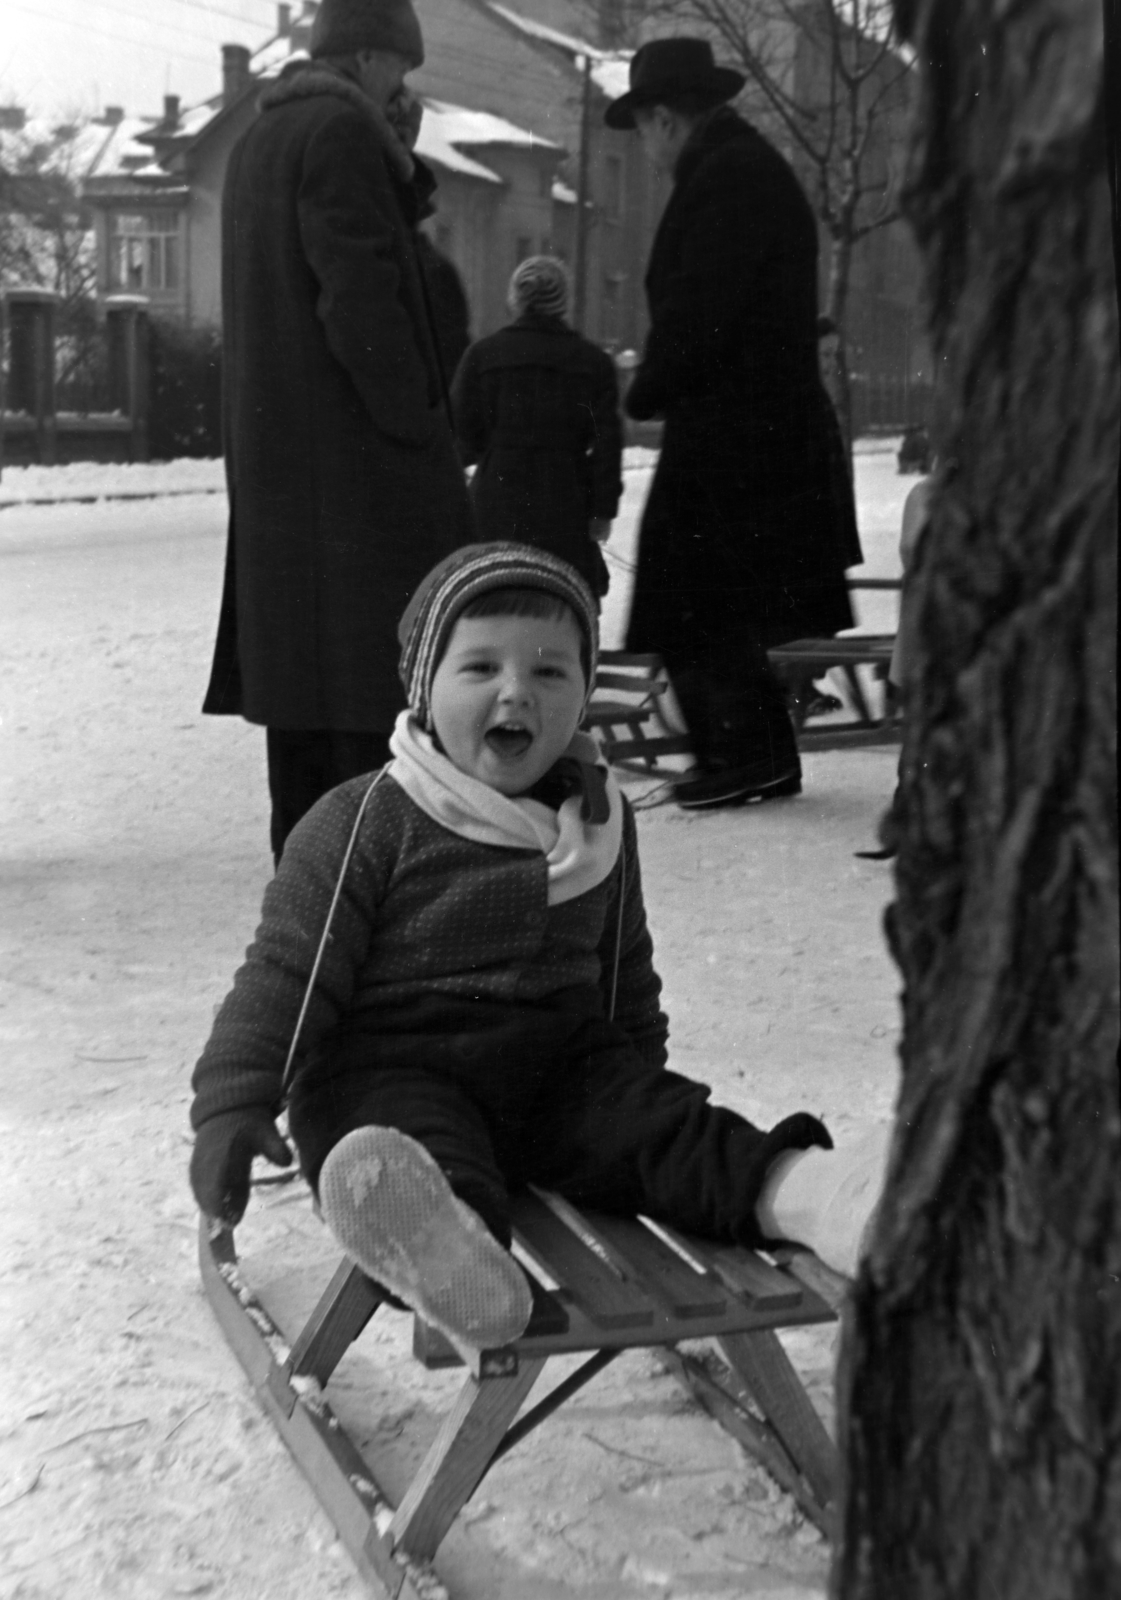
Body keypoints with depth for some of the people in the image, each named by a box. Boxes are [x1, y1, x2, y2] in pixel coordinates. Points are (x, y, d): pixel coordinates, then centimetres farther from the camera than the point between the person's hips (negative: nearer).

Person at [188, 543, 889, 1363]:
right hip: (395, 1070, -5)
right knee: (428, 1150, -38)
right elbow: (287, 971, -5)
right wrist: (233, 1104, -13)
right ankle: (453, 1255, -69)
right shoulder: (366, 823, -5)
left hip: (560, 1062, 6)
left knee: (665, 1122, -21)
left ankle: (813, 1193, -44)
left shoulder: (601, 820, 12)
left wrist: (643, 1075, 27)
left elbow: (626, 972, 25)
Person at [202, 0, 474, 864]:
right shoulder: (344, 131, -11)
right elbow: (360, 295, -19)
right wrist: (418, 421, -14)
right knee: (381, 661, -6)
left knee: (300, 662, 12)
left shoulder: (256, 141, 18)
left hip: (272, 459, 9)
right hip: (359, 456, -9)